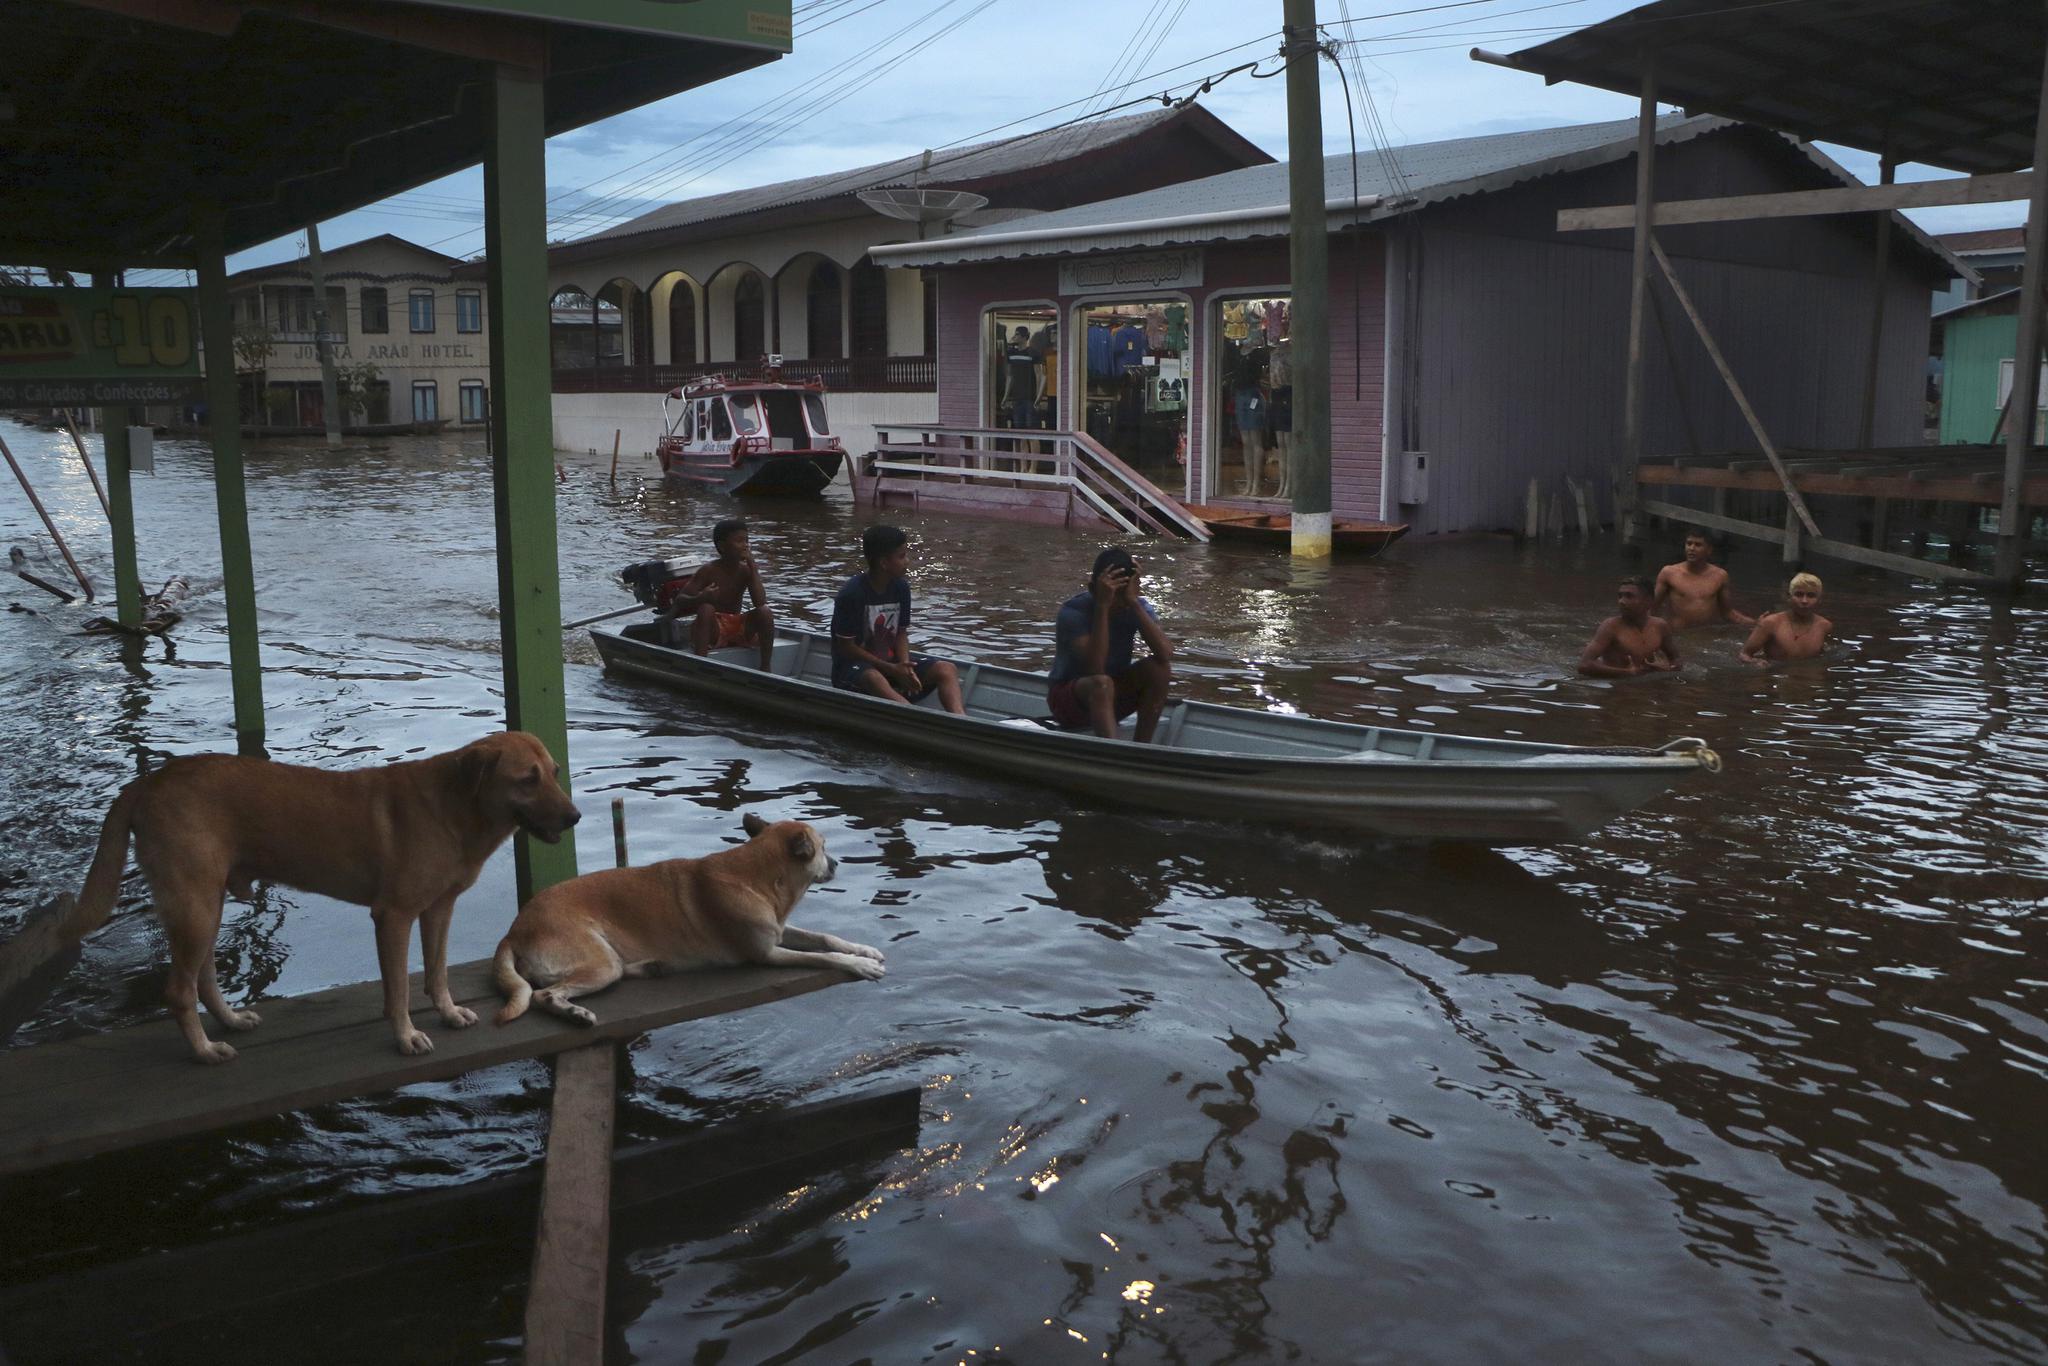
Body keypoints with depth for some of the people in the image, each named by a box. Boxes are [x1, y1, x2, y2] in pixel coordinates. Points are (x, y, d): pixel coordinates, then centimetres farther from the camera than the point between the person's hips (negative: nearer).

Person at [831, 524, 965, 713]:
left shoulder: (901, 587, 3)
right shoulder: (851, 594, -17)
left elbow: (901, 633, 8)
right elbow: (846, 647, -15)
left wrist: (905, 666, -13)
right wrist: (891, 670, -19)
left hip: (891, 661, 7)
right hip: (853, 666, -7)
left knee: (946, 669, -13)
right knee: (873, 679, -41)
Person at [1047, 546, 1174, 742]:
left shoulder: (1137, 607, -8)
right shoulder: (1073, 612, -21)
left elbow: (1166, 654, -27)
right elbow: (1095, 669, -35)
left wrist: (1134, 602, -31)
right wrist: (1103, 606, -36)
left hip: (1114, 697, 5)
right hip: (1068, 700, -5)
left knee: (1159, 668, -20)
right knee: (1101, 683, -36)